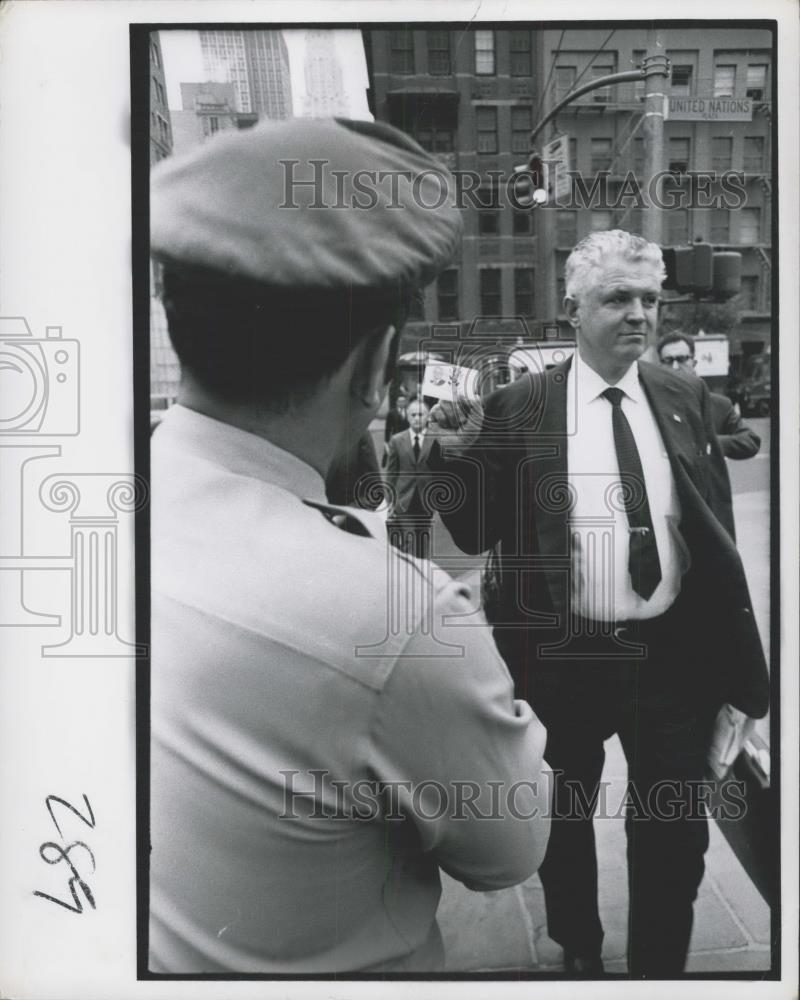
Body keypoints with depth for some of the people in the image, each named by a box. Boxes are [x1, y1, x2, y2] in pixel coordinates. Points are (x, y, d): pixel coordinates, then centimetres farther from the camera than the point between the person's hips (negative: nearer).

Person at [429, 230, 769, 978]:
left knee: (674, 832, 15)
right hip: (564, 656, -1)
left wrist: (733, 654, 9)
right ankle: (579, 954, 47)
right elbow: (480, 534, -5)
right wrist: (455, 458, -23)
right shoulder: (518, 407, -7)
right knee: (563, 821, 20)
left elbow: (716, 531, 8)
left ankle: (658, 967, 41)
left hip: (673, 653, 2)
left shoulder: (686, 399, 2)